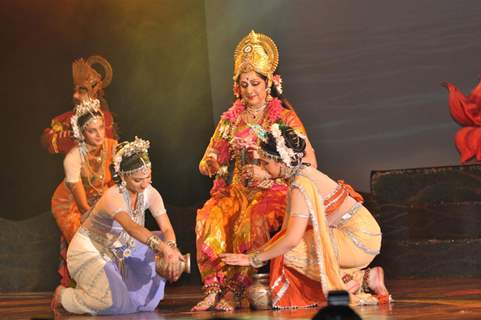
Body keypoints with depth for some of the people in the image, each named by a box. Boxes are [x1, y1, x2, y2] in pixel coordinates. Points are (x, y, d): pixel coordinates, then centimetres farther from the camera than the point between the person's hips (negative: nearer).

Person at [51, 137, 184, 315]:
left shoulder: (150, 194, -11)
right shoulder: (113, 197, -31)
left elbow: (167, 229, -17)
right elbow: (131, 226, -50)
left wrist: (171, 248, -41)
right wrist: (162, 247, -64)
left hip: (118, 253, 8)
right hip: (88, 251, -8)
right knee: (113, 302, -25)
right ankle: (64, 295, 2)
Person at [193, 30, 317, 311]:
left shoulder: (285, 118, 3)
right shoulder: (231, 119, 13)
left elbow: (309, 162, -6)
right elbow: (207, 165, 12)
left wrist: (269, 172, -17)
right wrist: (209, 164, -14)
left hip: (272, 191, -3)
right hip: (235, 190, 3)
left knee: (252, 221, -36)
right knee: (209, 220, -29)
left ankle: (234, 291, -29)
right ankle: (214, 289, -30)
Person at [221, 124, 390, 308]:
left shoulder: (300, 186, -21)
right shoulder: (304, 173, 7)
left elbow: (291, 239, -27)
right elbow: (287, 228, 8)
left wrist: (253, 259, -18)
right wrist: (261, 251, 3)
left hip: (360, 241, -9)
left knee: (288, 252, -15)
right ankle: (365, 279, 13)